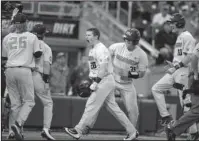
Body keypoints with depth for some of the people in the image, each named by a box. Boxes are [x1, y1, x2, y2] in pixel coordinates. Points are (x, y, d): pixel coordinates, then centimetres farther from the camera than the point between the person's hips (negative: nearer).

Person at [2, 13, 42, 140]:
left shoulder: (7, 38, 9)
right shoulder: (32, 37, 1)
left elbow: (4, 56, 14)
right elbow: (38, 54, 1)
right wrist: (39, 46, 20)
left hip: (10, 71, 3)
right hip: (24, 71, -3)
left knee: (15, 102, 8)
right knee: (29, 101, 4)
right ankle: (18, 124, -19)